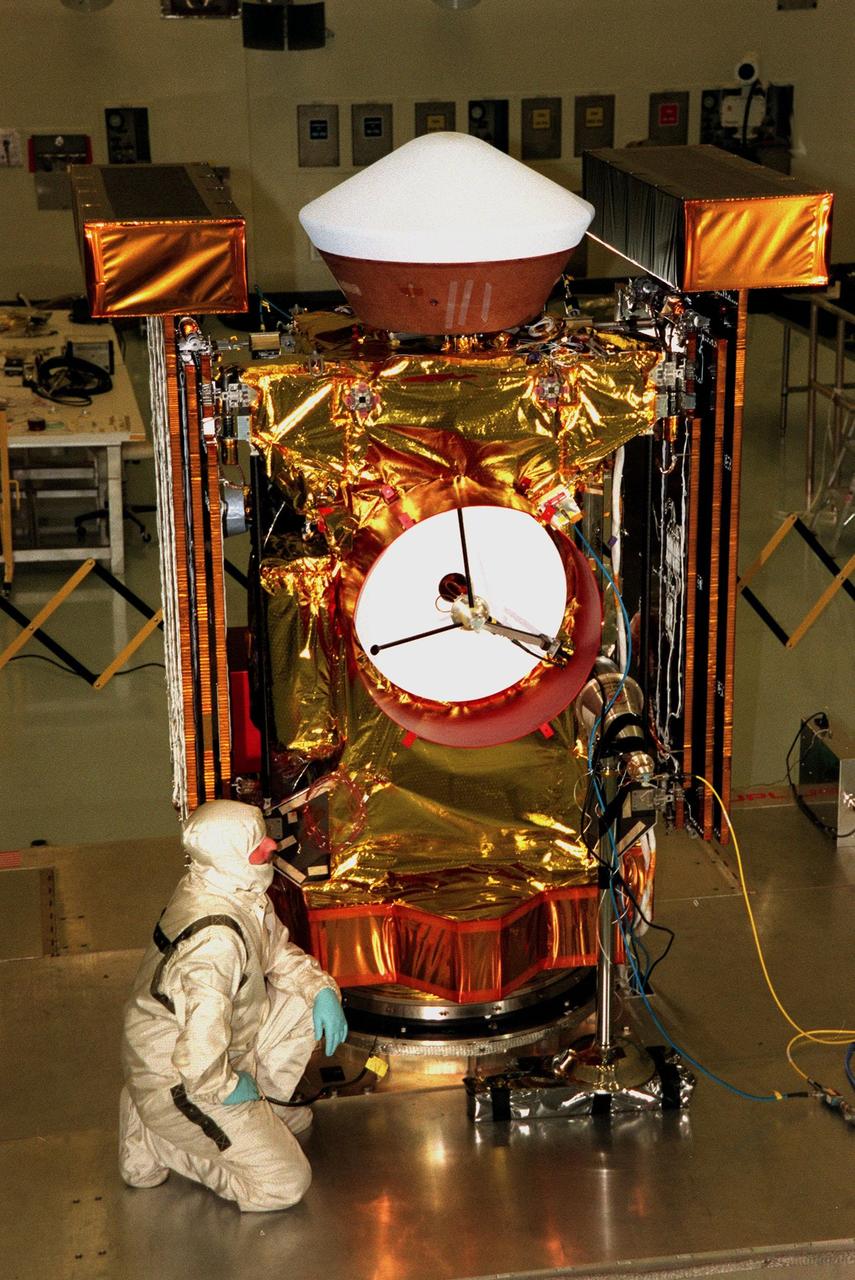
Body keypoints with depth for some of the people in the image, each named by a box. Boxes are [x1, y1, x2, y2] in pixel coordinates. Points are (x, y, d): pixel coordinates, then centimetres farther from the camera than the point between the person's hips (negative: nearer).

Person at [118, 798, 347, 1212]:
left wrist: (321, 989, -5)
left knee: (304, 1005, 5)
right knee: (284, 1184, -4)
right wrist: (224, 1088, -20)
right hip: (177, 1080, -9)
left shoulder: (240, 893, -5)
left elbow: (279, 953, 11)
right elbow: (201, 1045, -39)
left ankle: (264, 1109, 14)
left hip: (220, 1053, 9)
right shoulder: (215, 941, -35)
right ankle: (156, 1140, 5)